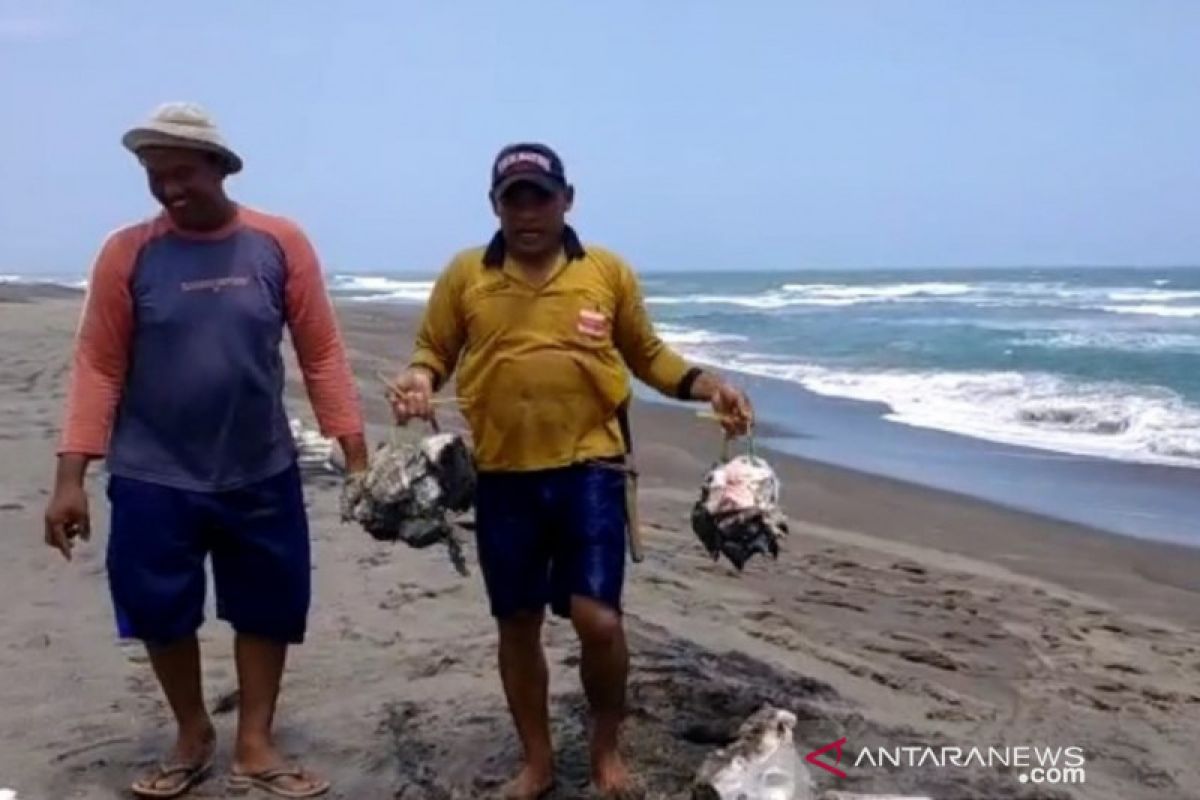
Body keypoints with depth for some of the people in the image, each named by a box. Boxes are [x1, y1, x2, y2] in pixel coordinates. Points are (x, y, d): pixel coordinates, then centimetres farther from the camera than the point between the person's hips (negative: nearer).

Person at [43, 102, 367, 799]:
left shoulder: (281, 244, -5)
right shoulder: (127, 252, -6)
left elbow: (322, 354, -3)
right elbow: (99, 367, -4)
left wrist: (356, 456, -5)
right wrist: (72, 478, -7)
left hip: (261, 475, 1)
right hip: (152, 478, 0)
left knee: (268, 609, 9)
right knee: (160, 613, 10)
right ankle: (193, 736, 34)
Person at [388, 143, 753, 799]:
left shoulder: (609, 271, 4)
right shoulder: (464, 275, 4)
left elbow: (648, 355, 12)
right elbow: (432, 350, 10)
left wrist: (709, 386, -3)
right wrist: (419, 379, -13)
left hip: (590, 470, -1)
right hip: (503, 479, 1)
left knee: (599, 619, -7)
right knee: (517, 624, 11)